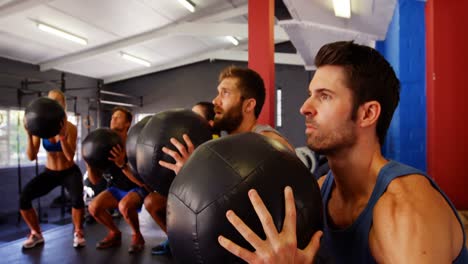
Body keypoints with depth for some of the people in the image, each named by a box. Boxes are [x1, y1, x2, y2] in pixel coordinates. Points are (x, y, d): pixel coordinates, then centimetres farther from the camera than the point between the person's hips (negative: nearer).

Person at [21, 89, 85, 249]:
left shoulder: (70, 127, -17)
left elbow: (70, 157, -27)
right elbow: (31, 157, -17)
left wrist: (62, 136, -40)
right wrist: (29, 135, -30)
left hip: (70, 172, -3)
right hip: (49, 173, 3)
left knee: (77, 199, -32)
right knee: (23, 197, -19)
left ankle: (78, 233, -3)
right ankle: (36, 234, 6)